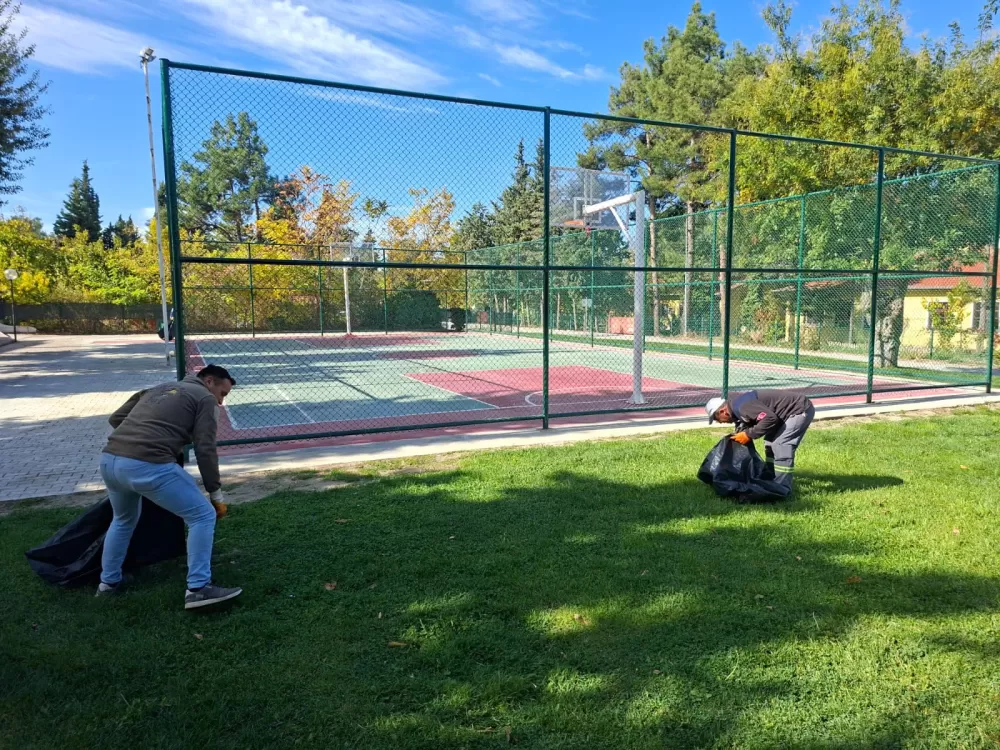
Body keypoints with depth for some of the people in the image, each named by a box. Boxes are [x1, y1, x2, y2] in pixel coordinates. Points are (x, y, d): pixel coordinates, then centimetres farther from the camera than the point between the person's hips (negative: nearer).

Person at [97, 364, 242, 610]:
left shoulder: (158, 388, 30)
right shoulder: (204, 397, 11)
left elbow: (115, 418, 28)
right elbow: (205, 449, 2)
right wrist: (216, 493, 9)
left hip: (109, 460, 8)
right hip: (148, 466, -8)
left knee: (123, 520, 35)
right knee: (203, 516, 5)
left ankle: (108, 582, 45)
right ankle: (198, 588, 4)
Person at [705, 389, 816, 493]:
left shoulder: (741, 405, -25)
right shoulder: (737, 406, 9)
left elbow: (770, 418, -31)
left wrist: (748, 435, -22)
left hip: (801, 410, -11)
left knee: (780, 445, -15)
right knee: (771, 443, 16)